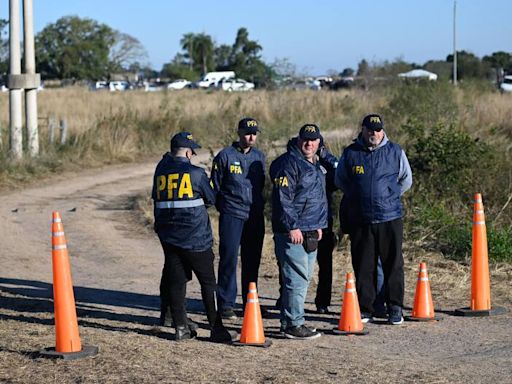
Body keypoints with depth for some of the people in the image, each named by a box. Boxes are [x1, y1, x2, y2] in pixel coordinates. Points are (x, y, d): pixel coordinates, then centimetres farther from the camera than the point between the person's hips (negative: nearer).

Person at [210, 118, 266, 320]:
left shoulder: (259, 157, 12)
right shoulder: (225, 156, -3)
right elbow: (215, 186, 1)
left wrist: (259, 206, 13)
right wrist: (224, 207, -1)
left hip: (255, 217, 5)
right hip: (232, 216, -5)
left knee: (252, 261, 9)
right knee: (229, 259, -7)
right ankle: (226, 304, -3)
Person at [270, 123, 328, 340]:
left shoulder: (315, 166, 20)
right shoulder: (289, 163, -11)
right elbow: (283, 198, -17)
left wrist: (319, 225, 23)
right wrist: (292, 227, -20)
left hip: (310, 233, 10)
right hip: (292, 233, -10)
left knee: (303, 279, 12)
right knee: (297, 279, -11)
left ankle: (290, 321, 19)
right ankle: (293, 324, -7)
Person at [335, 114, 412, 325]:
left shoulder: (395, 152, 3)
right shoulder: (350, 153, 4)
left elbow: (406, 180, 16)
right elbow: (340, 180, 17)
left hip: (390, 218, -1)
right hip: (360, 220, 1)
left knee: (393, 264, 1)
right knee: (363, 266, 4)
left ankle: (395, 308, 8)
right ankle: (364, 308, 12)